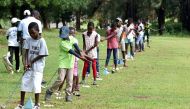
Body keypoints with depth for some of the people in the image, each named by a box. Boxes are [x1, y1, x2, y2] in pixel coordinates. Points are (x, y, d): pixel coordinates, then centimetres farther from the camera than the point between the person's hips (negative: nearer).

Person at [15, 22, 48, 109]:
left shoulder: (41, 41, -12)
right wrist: (25, 63, -12)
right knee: (24, 82, 6)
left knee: (36, 84, -5)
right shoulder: (28, 40, 2)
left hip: (38, 66, -5)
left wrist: (31, 62, -11)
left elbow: (41, 55, -12)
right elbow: (26, 52, 1)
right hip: (28, 66, 5)